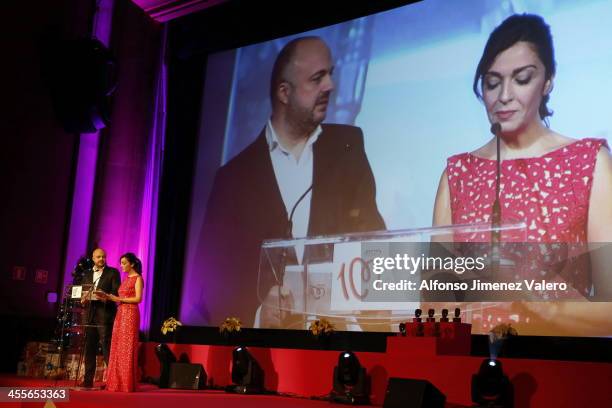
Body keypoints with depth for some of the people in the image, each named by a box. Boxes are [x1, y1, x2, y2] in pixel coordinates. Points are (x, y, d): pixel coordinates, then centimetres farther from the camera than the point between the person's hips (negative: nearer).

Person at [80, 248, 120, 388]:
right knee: (89, 347, 7)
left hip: (105, 314, -5)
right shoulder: (87, 274, 20)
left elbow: (117, 292, -4)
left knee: (107, 347, -8)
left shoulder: (112, 272, 4)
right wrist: (83, 298, -2)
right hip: (90, 314, 5)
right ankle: (88, 380, 12)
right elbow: (82, 292, 20)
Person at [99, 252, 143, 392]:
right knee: (117, 349, 4)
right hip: (120, 314, 8)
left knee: (127, 349, -7)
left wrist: (118, 299, -15)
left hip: (131, 314, -8)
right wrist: (109, 297, 2)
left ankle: (127, 384, -4)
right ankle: (116, 383, 7)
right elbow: (121, 297, 16)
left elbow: (138, 298, -13)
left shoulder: (138, 278, -4)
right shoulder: (125, 278, 18)